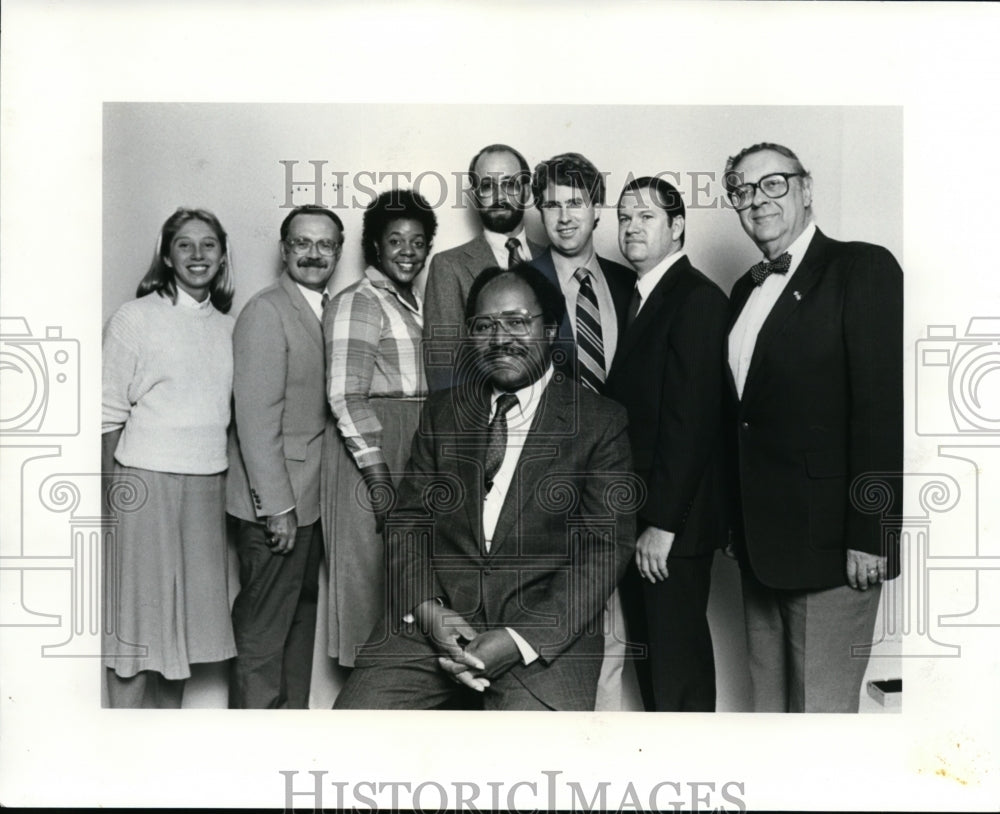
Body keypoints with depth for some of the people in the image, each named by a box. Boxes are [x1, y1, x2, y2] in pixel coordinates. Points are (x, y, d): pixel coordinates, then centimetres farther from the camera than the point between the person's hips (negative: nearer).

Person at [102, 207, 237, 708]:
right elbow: (110, 413, -4)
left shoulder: (228, 326, 10)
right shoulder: (134, 318, -3)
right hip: (146, 481, -5)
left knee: (187, 609, 11)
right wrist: (110, 493, -7)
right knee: (139, 611, 1)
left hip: (208, 483, 5)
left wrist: (234, 482, 10)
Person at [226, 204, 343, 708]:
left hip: (310, 499, 9)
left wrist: (301, 502, 8)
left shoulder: (324, 312, 12)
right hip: (275, 503, -9)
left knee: (301, 617, 18)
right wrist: (278, 506, -21)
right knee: (263, 633, 0)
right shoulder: (266, 311, -14)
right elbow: (256, 417, -19)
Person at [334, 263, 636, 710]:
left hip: (545, 628, -2)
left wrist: (518, 639, -14)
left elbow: (606, 548, -4)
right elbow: (408, 518, 12)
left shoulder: (601, 422, 2)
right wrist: (426, 607, -7)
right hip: (433, 617, 3)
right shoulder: (442, 410, 14)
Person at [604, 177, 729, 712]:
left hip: (674, 525, -8)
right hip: (632, 517, 8)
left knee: (678, 660, 0)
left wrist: (663, 523, -19)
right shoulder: (632, 297, 15)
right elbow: (626, 404, 12)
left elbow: (690, 419, -18)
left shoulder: (698, 299, -12)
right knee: (646, 649, 15)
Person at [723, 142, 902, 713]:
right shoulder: (747, 290, 15)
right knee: (769, 699, 15)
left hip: (827, 541, -7)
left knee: (822, 707, 0)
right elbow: (747, 411, 14)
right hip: (761, 540, 7)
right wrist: (739, 526, 11)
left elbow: (884, 408, -14)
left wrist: (869, 536, -18)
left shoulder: (863, 270, -8)